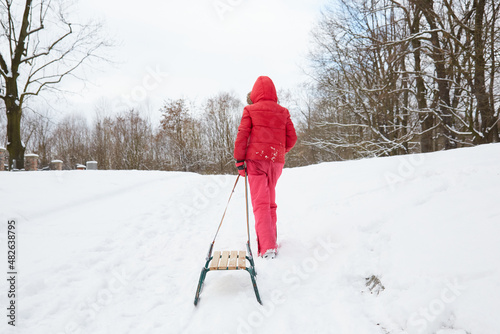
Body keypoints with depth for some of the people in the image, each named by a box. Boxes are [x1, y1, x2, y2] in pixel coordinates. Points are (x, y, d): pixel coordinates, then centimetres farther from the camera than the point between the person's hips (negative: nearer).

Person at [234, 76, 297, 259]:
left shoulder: (250, 110, 2)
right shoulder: (283, 112, 11)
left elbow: (242, 136, -4)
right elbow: (292, 138, 9)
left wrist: (239, 160, 2)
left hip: (256, 158, -3)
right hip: (277, 161, 4)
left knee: (260, 203, -5)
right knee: (270, 201, 18)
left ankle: (267, 248, -16)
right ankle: (270, 240, 26)